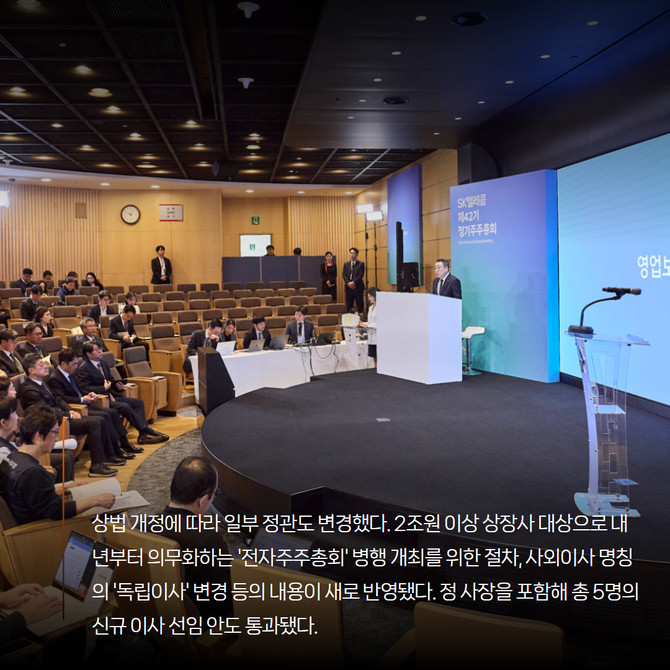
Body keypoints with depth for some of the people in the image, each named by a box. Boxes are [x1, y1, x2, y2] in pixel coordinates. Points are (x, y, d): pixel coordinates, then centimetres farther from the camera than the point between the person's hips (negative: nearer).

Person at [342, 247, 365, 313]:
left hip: (358, 287, -3)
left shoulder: (361, 264, 3)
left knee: (359, 305, -3)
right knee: (349, 305, 4)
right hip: (348, 287, 3)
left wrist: (353, 282, -17)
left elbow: (361, 275, -8)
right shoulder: (346, 264, 14)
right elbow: (344, 275, 5)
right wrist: (348, 283, -11)